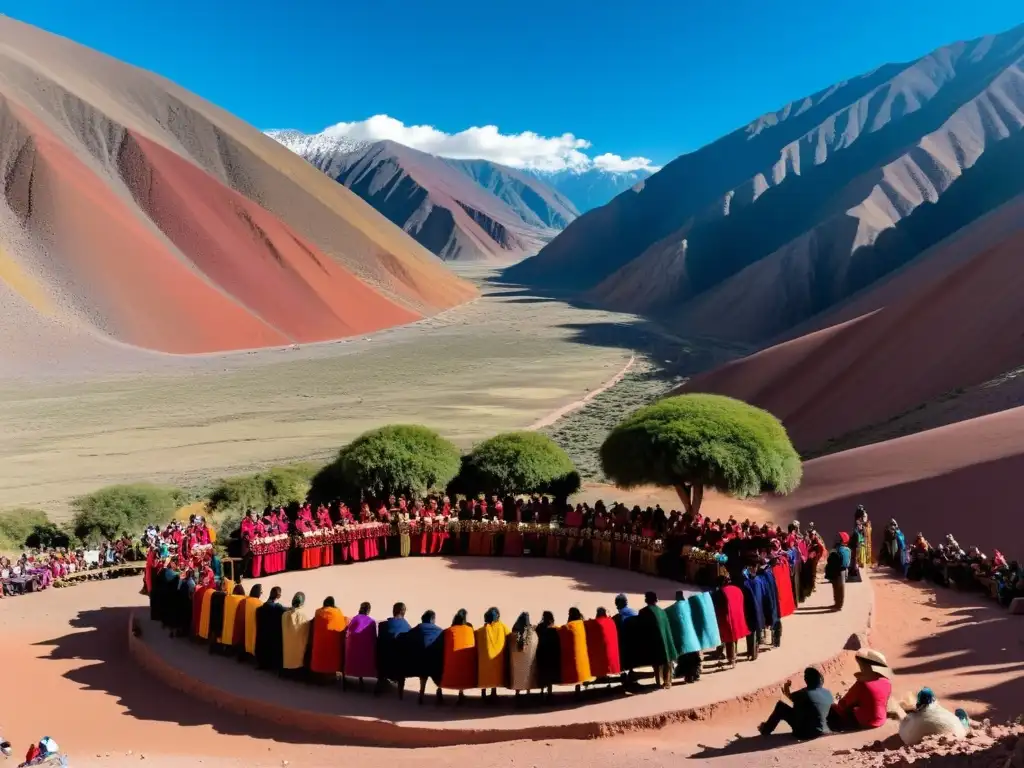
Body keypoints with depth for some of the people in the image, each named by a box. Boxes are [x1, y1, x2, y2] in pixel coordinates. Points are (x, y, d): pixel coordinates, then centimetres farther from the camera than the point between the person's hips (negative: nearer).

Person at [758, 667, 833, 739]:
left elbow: (790, 696, -1)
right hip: (822, 731, 6)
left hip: (805, 732, -6)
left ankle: (766, 730, 25)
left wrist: (786, 687, 23)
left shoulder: (804, 693, -20)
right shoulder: (828, 693, -3)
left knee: (781, 706, 7)